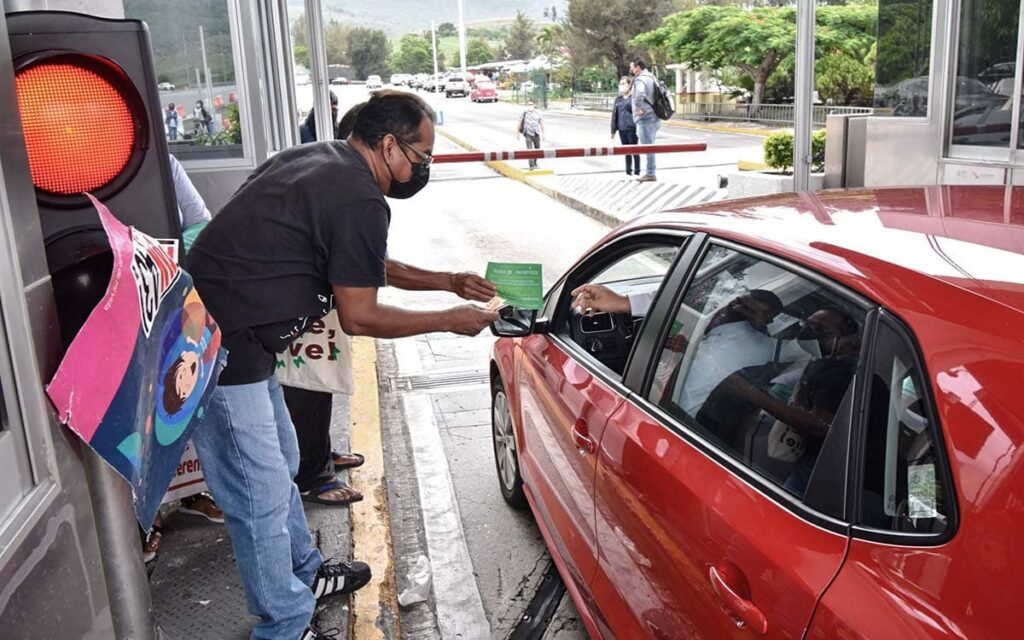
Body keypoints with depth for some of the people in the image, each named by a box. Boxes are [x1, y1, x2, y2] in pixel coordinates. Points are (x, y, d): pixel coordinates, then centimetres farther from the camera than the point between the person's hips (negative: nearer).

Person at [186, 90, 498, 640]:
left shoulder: (318, 161, 11)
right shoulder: (361, 201, -20)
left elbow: (365, 267, 22)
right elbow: (358, 317, -14)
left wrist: (448, 282, 20)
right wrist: (449, 321, -3)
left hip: (205, 327, 11)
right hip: (224, 356, -11)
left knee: (278, 466, 24)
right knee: (262, 502, 3)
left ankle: (304, 574, 43)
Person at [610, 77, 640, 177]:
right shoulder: (618, 98, 11)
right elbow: (614, 114, 13)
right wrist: (613, 130, 12)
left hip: (632, 128, -5)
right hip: (622, 128, 5)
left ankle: (637, 171, 9)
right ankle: (628, 170, 20)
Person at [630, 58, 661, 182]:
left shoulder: (640, 79, -15)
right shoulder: (650, 77, 17)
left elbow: (639, 94, -37)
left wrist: (639, 108, -24)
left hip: (645, 118, -10)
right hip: (653, 117, 10)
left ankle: (650, 173, -2)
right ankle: (650, 172, 22)